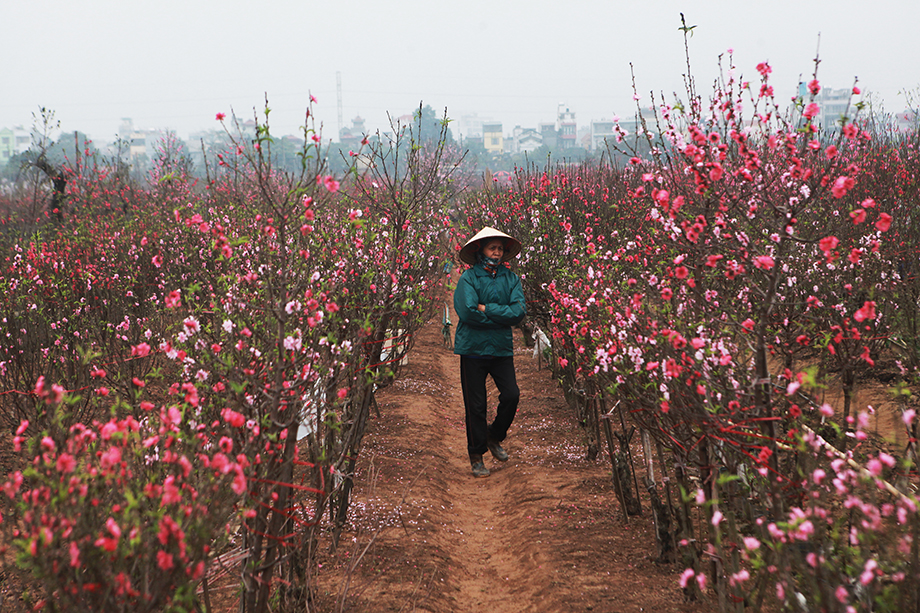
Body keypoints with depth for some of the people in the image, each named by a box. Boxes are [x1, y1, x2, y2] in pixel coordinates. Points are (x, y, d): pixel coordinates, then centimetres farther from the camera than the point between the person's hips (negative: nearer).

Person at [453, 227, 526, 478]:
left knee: (511, 395, -7)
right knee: (475, 405, 2)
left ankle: (494, 438, 20)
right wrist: (502, 317, -10)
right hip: (473, 348, -3)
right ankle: (476, 455, 16)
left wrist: (487, 309, -14)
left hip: (502, 349, 3)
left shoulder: (511, 279, 5)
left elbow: (519, 311, -8)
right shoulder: (469, 278, -6)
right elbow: (467, 312, -18)